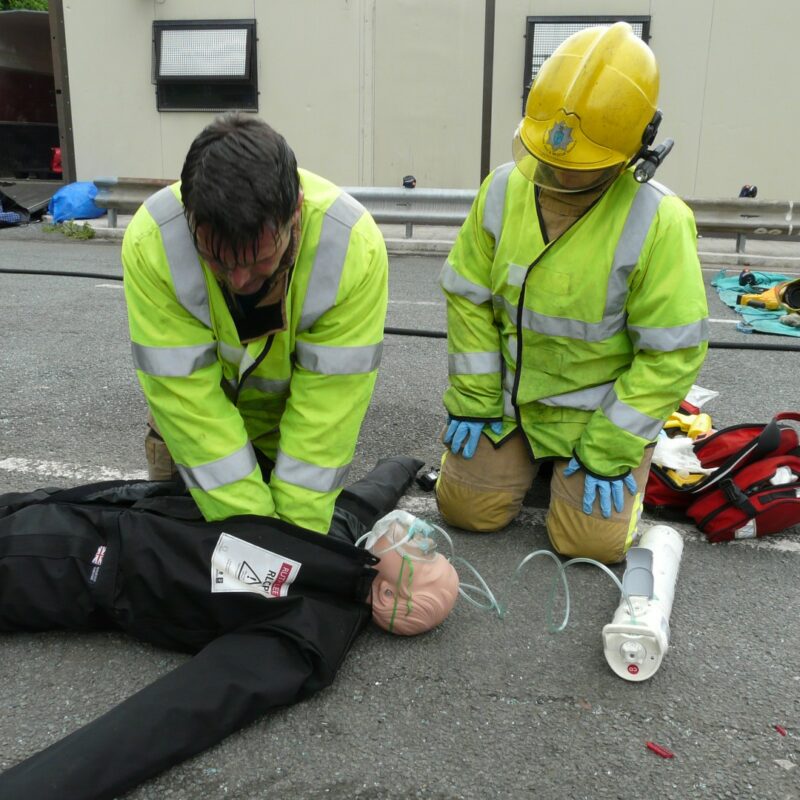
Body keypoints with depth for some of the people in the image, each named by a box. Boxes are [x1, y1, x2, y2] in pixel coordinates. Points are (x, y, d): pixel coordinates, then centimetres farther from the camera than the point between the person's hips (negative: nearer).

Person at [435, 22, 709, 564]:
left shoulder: (659, 223, -23)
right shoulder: (504, 190, -9)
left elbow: (673, 352, -18)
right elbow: (469, 297, -1)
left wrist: (609, 448, -16)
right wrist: (473, 400, -3)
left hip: (602, 409, -3)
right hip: (512, 397, 4)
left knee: (591, 540, -9)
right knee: (467, 507, 0)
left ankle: (633, 461, 22)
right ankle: (531, 455, 29)